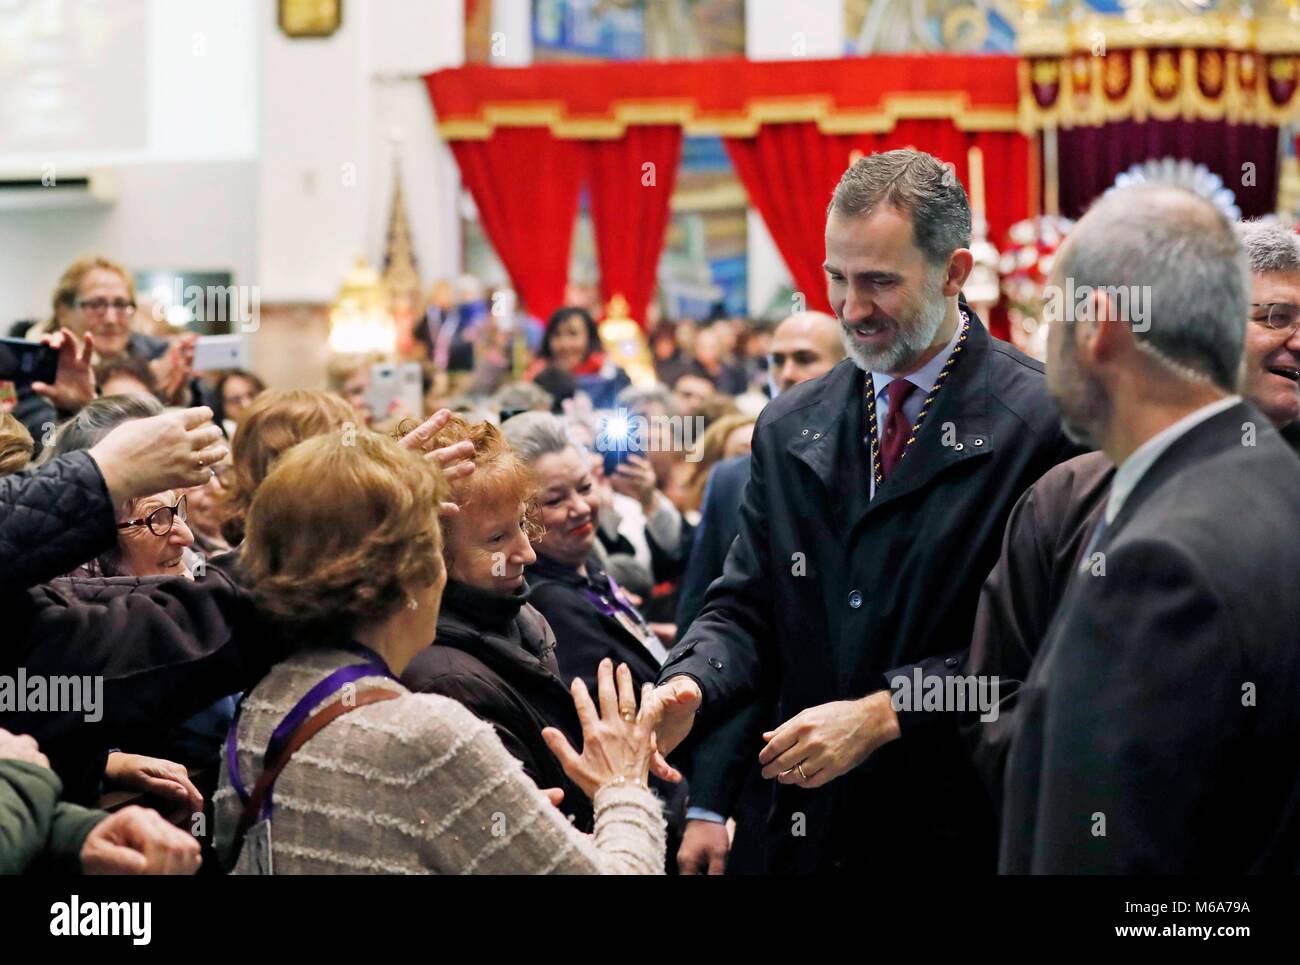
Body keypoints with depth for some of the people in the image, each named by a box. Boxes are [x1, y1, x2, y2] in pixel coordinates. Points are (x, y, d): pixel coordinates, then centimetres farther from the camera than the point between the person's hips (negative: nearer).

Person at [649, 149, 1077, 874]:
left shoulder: (1045, 421, -11)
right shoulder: (790, 429, 8)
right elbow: (748, 607, 8)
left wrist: (883, 713, -20)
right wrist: (689, 689, -12)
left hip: (970, 833, -5)